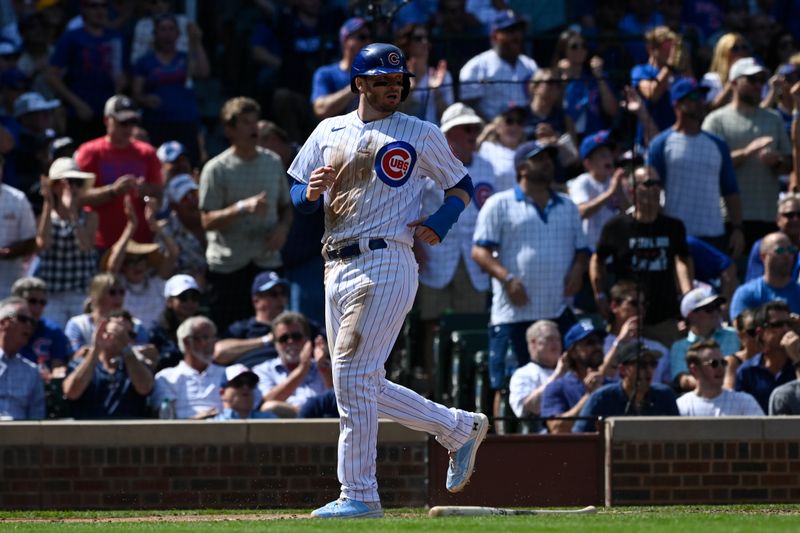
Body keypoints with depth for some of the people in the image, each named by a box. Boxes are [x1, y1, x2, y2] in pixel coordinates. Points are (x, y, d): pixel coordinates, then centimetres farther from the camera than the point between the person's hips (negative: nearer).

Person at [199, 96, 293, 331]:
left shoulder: (273, 162, 10)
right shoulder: (216, 169, -5)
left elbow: (286, 206, 19)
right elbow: (207, 221, -10)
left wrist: (283, 227, -3)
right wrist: (243, 208, -22)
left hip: (268, 261, 4)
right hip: (228, 266, -4)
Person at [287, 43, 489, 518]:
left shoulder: (421, 134, 4)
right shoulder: (329, 132, 15)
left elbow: (462, 185, 12)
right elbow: (297, 197, 15)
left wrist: (440, 224, -7)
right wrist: (311, 191, -9)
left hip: (385, 262, -6)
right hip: (337, 267, 6)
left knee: (353, 376, -14)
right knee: (364, 386, 8)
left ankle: (360, 495, -11)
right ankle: (461, 428, 26)